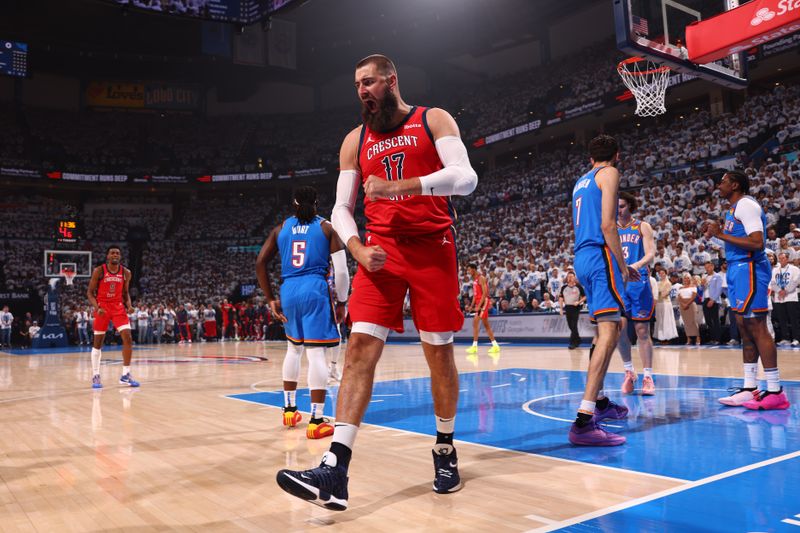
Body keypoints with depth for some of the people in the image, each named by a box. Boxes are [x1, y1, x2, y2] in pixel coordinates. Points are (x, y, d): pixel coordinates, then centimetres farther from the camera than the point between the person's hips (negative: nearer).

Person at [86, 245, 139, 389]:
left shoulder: (126, 273, 1)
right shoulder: (99, 271, -8)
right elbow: (90, 292, -5)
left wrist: (129, 305, -6)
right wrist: (96, 307, -20)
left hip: (118, 307, 2)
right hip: (102, 308, -2)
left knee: (127, 338, -10)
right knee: (98, 342, 3)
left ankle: (125, 375, -1)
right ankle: (95, 376, 16)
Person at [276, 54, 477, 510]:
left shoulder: (433, 120, 4)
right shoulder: (355, 140, 14)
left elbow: (465, 177, -11)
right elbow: (341, 208, 12)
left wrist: (401, 186, -22)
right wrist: (358, 249, -8)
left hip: (433, 248, -2)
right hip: (382, 251, 3)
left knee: (440, 352, 4)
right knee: (360, 348, -10)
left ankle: (446, 450, 25)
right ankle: (335, 470, -14)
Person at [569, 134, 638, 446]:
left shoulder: (581, 181, 24)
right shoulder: (609, 173, -1)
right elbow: (607, 225, -12)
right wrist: (623, 266, -7)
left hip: (582, 257, 9)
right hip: (600, 255, -9)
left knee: (606, 330, 20)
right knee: (609, 330, -18)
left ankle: (599, 401, 30)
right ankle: (584, 420, -29)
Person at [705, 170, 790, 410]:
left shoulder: (746, 204, -12)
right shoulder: (734, 208, 20)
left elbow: (757, 242, -22)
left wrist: (721, 234, -19)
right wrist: (718, 233, 15)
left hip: (749, 269, -10)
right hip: (738, 270, 10)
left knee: (756, 328, -10)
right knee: (745, 330, 9)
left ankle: (775, 391, -7)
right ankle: (750, 388, 14)